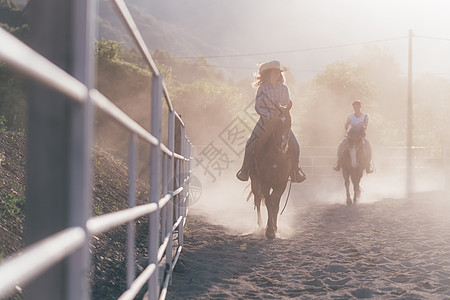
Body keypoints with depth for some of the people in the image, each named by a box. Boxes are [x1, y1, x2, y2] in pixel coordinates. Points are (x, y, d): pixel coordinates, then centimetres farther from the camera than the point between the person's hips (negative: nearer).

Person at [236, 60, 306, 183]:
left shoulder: (284, 88, 4)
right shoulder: (262, 88, -5)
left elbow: (288, 105, 9)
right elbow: (258, 106, -6)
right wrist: (268, 115, -21)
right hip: (266, 121, -2)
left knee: (294, 145, -5)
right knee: (251, 145, -11)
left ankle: (295, 170, 17)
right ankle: (245, 169, 9)